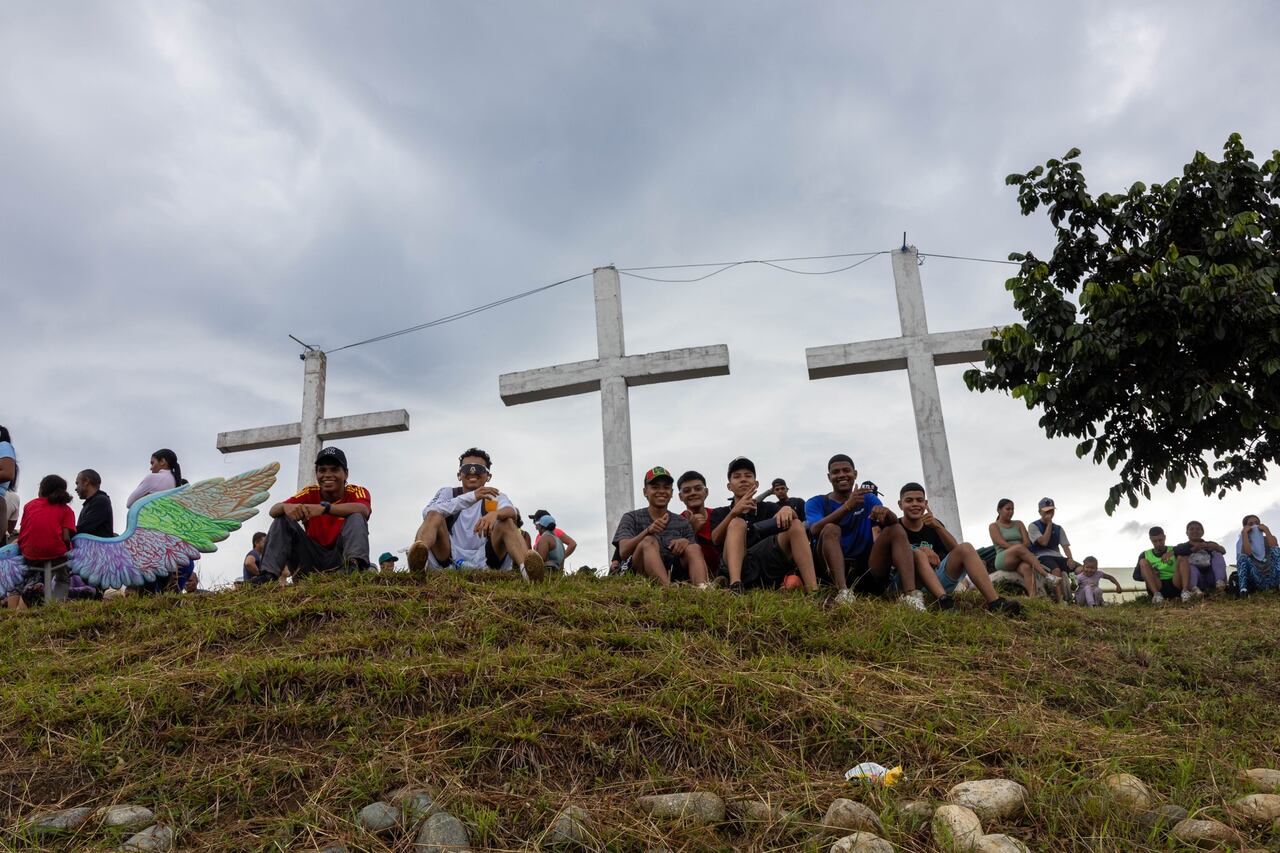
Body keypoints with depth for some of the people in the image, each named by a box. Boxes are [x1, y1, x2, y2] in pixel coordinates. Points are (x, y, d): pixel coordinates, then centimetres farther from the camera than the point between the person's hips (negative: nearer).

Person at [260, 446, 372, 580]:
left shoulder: (356, 492, -5)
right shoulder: (310, 493, 3)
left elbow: (363, 510, -31)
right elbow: (273, 511, -7)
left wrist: (325, 507, -41)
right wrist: (285, 507, -32)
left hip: (341, 558, -3)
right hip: (312, 558, 3)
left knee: (356, 517, -23)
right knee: (283, 519, -9)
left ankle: (354, 566, -48)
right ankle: (268, 576, -23)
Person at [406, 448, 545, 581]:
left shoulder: (496, 497, 14)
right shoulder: (448, 493, 13)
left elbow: (513, 512, -12)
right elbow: (428, 513, -11)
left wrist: (495, 514, -37)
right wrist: (471, 497, -22)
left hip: (484, 562, 0)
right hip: (449, 561, 0)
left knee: (506, 521, -19)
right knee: (434, 516, -18)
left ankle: (526, 565, -50)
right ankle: (418, 557, -50)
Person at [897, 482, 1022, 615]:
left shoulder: (931, 524, 11)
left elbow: (955, 549, -3)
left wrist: (937, 526, -18)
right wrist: (921, 550, -27)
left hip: (938, 579, 4)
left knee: (965, 547, -14)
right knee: (918, 554, -32)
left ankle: (994, 602, -33)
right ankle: (944, 600, -57)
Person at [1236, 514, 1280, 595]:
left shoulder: (1268, 539, 17)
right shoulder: (1242, 543, 12)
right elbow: (1247, 553, -13)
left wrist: (1267, 531, -5)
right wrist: (1244, 533, -8)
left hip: (1272, 577, 1)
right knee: (1242, 557, -23)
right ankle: (1243, 588, -43)